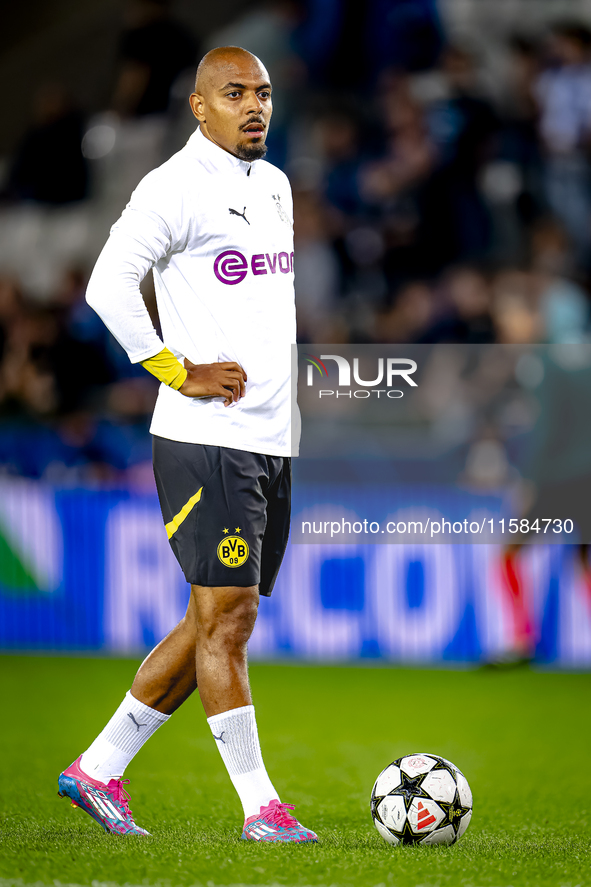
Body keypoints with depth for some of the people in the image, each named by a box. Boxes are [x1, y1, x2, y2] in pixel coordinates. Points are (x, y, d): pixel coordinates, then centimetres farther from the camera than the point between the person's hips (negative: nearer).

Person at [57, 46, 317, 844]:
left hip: (274, 442, 9)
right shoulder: (176, 187, -10)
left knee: (216, 623, 11)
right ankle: (261, 808, -3)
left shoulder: (275, 186, 16)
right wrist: (180, 373, -17)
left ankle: (99, 770, 20)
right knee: (227, 618, -7)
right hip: (206, 441, -9)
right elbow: (108, 284, -18)